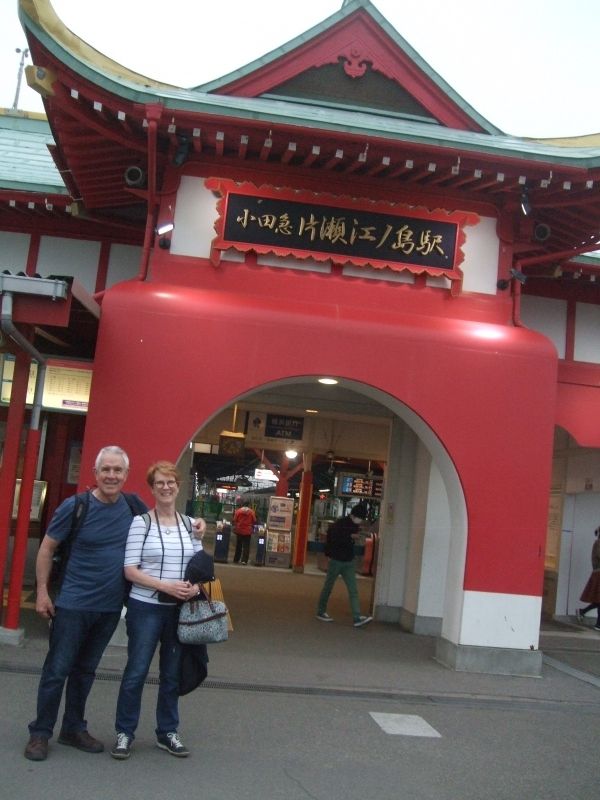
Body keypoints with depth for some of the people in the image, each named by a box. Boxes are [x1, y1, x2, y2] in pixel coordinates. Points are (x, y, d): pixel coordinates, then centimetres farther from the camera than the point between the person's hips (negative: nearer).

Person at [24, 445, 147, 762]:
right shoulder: (75, 506, -11)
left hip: (110, 606, 4)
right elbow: (47, 548, -3)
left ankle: (74, 729, 28)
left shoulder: (133, 506, 0)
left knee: (86, 670, 16)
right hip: (73, 604, -4)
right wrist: (42, 591, -7)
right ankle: (40, 733, 16)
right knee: (57, 669, 2)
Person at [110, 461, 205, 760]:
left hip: (179, 610, 4)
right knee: (136, 672, 3)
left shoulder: (190, 525, 7)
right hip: (145, 608, -4)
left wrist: (195, 586, -9)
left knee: (172, 674, 13)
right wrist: (166, 585, -20)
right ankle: (124, 732, 20)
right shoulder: (141, 522, -6)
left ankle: (167, 732, 28)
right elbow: (130, 569, -10)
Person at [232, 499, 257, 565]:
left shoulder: (238, 511, -5)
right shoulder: (251, 512, -4)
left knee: (238, 546, 12)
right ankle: (244, 560, -5)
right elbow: (254, 521, -1)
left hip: (239, 530, 1)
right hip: (248, 532, -1)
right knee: (246, 546, 2)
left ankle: (236, 559, 17)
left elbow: (234, 520, -2)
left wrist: (235, 527, 13)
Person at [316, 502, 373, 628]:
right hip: (336, 560, -6)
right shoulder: (340, 523, -15)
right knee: (328, 587, 9)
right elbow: (332, 537, -26)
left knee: (353, 590, -3)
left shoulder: (355, 526, 6)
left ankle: (357, 618, -8)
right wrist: (350, 536, -21)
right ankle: (321, 612, 24)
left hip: (349, 562, 6)